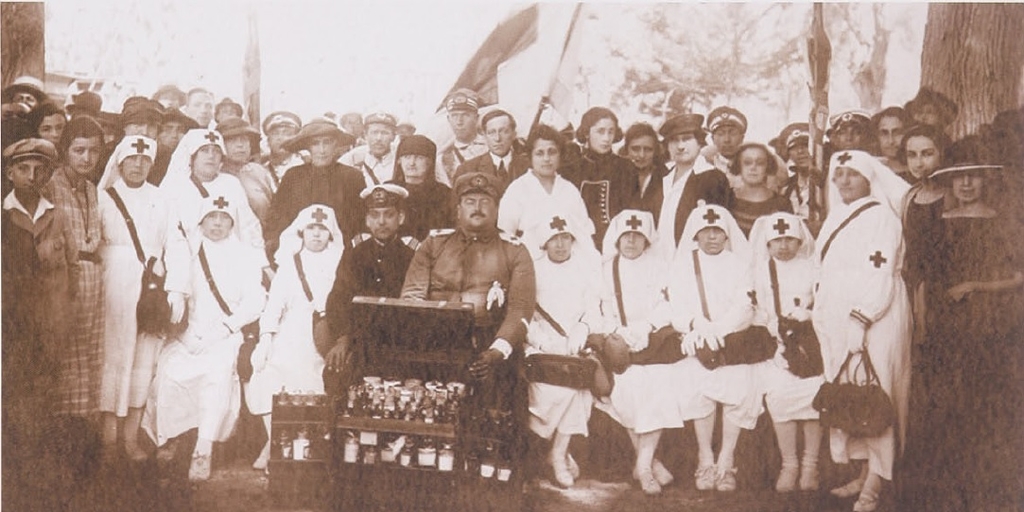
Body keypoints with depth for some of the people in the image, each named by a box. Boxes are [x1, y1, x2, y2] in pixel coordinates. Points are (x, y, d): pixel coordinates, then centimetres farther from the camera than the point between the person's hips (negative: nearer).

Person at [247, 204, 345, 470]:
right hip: (289, 339, 1)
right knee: (268, 377, -17)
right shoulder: (289, 265, 14)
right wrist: (265, 340, -4)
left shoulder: (337, 267, 10)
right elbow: (274, 304, 7)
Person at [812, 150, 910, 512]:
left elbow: (881, 276, -17)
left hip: (874, 322, -8)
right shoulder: (836, 218, 17)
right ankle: (864, 476, 14)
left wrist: (860, 320, -24)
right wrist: (821, 318, 15)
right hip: (839, 323, 8)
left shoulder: (880, 216, -9)